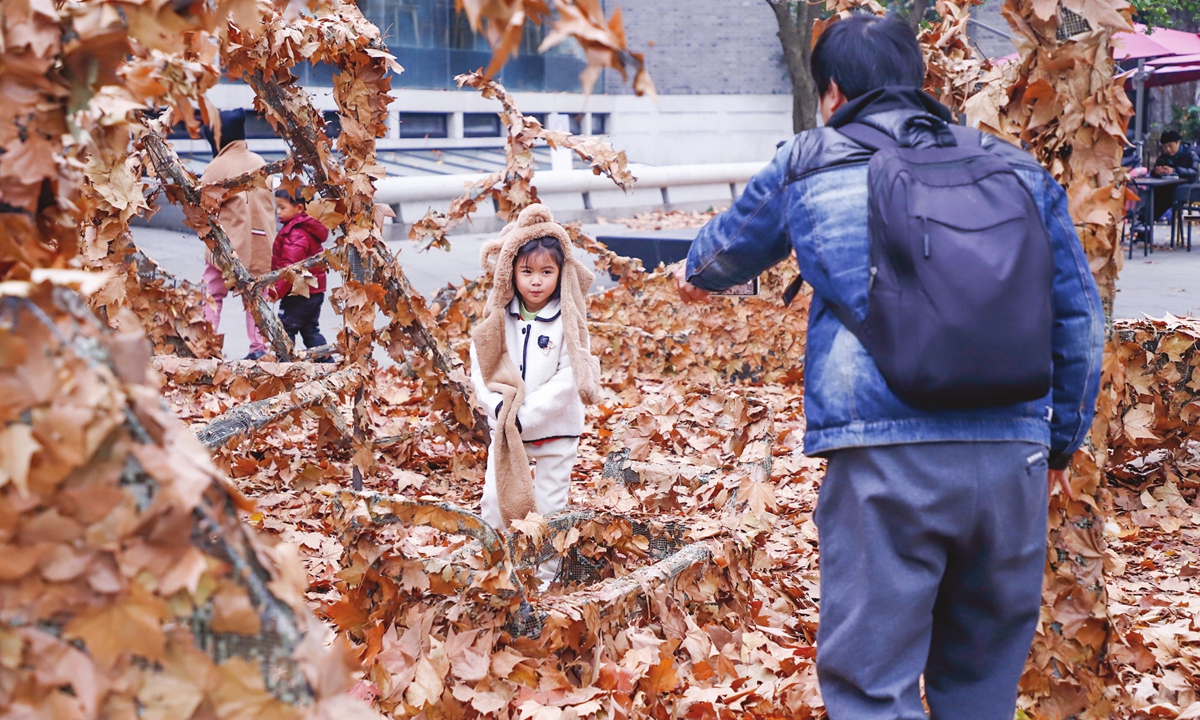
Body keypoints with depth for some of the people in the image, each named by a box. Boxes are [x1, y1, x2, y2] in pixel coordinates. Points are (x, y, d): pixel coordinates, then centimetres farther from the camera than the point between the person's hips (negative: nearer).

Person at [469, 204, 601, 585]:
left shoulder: (568, 321, -12)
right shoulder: (498, 317, -3)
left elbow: (568, 378, -17)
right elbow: (481, 368, -3)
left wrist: (527, 416, -22)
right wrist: (499, 406, -19)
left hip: (555, 430, -3)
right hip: (505, 427, 3)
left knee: (549, 506, 6)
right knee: (494, 499, 7)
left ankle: (545, 576, 20)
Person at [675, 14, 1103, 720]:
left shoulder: (809, 163, 10)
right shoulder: (1018, 169, 15)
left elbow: (730, 246, 28)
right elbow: (1080, 315, 16)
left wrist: (694, 273, 51)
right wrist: (1063, 440, 27)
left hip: (884, 457, -3)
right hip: (1013, 457, 4)